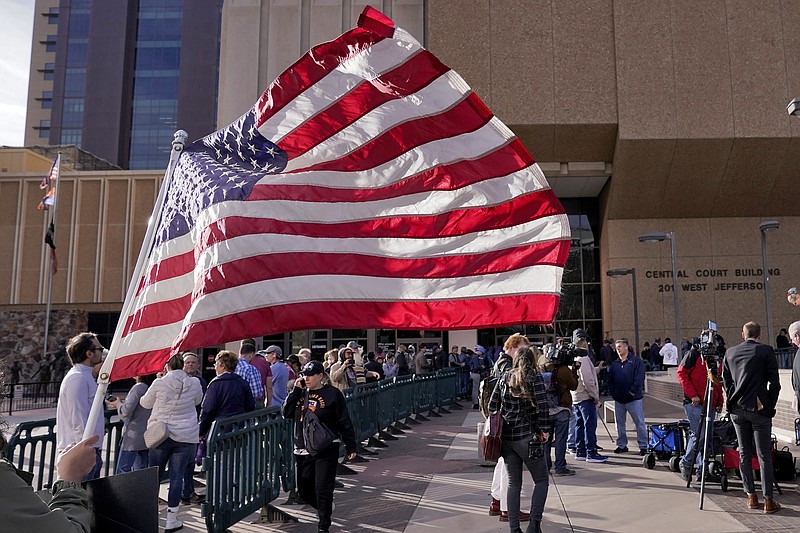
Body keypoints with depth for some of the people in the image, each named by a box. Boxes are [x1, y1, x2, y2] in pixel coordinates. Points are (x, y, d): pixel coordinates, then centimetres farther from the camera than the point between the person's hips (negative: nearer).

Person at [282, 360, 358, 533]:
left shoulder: (332, 393, -6)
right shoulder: (300, 393, 10)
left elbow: (345, 423, -4)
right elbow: (286, 413, 0)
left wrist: (351, 447, -4)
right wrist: (295, 390, -6)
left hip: (326, 450, -5)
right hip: (302, 450, 5)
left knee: (323, 490, -3)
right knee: (304, 490, 12)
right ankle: (324, 509, 40)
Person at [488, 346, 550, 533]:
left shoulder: (505, 378, 8)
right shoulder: (534, 377, -5)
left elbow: (492, 406, 7)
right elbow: (543, 407, -14)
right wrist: (545, 430, -4)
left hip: (506, 437, 4)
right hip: (528, 437, -4)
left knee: (513, 483, 13)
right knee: (541, 480, 9)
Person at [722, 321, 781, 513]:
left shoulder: (730, 352, 5)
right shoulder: (766, 351, -5)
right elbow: (775, 382, -5)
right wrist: (770, 406, 6)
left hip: (737, 409, 3)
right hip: (759, 409, -3)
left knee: (744, 454, 11)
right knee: (764, 455, 2)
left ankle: (751, 496, 15)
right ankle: (768, 500, 3)